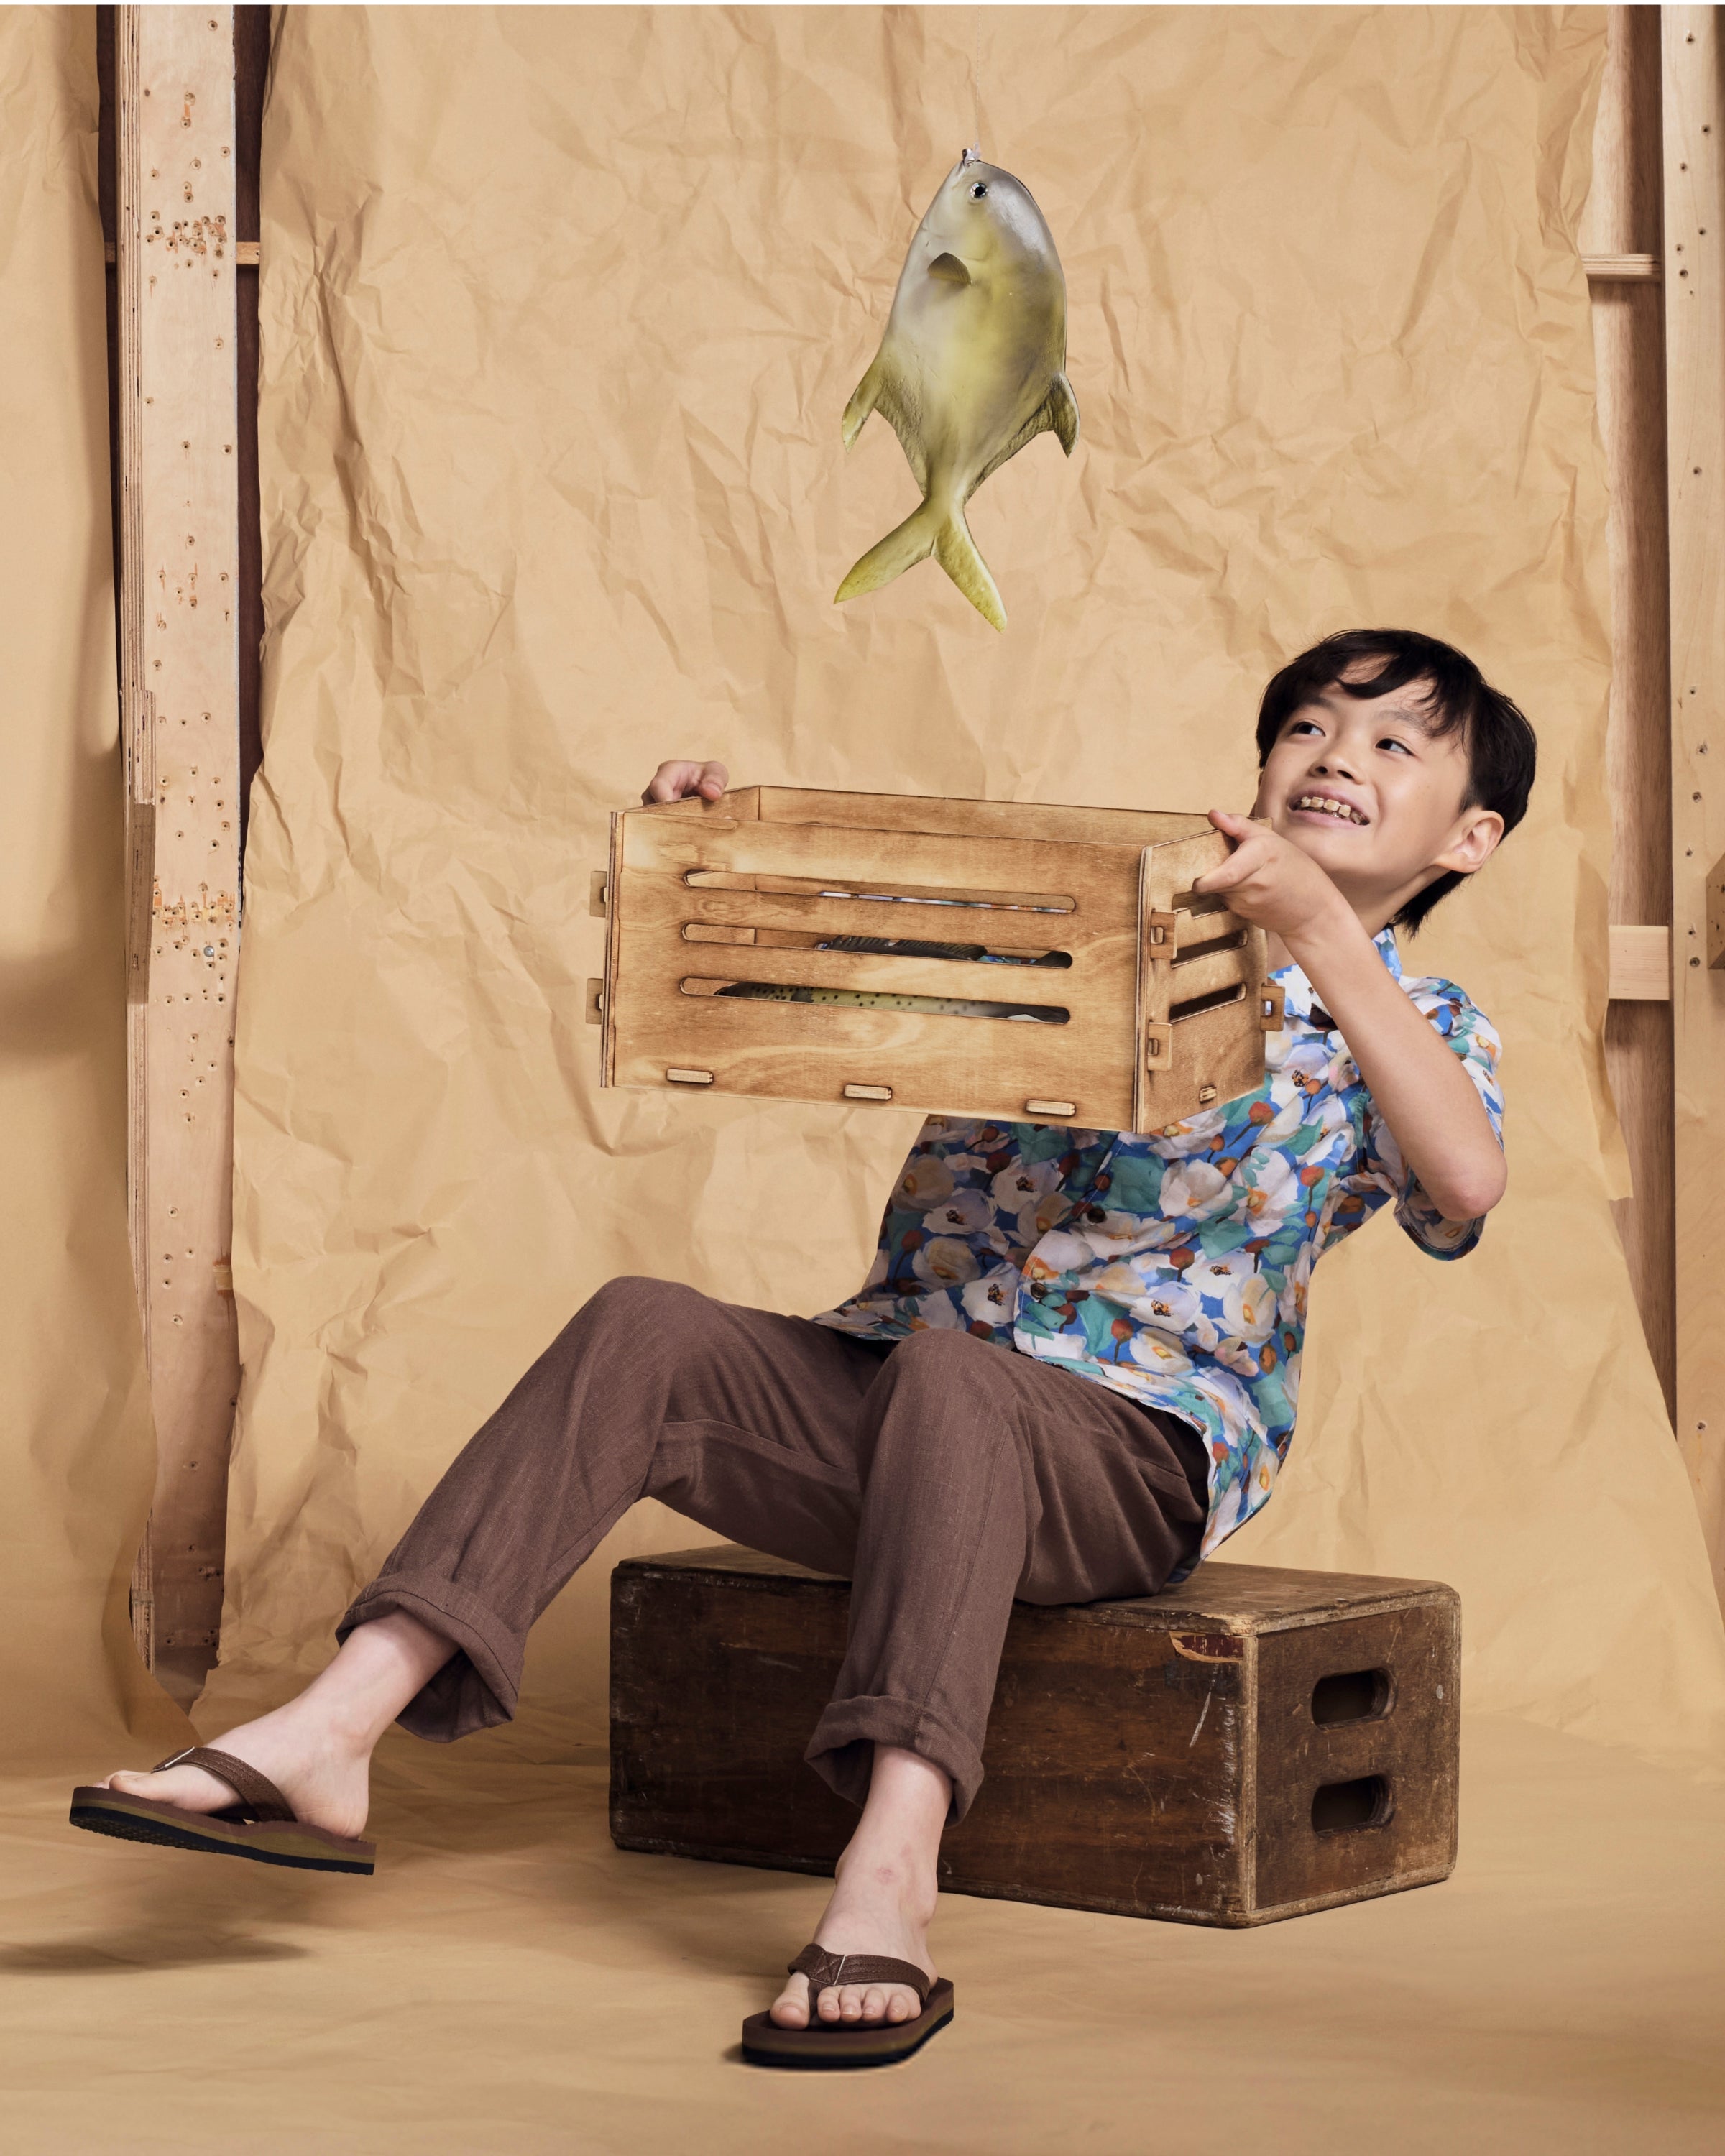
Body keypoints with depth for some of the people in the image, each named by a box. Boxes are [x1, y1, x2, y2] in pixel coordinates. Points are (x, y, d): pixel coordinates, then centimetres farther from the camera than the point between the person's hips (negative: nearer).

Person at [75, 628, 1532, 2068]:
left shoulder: (1413, 1025, 5)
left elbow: (1464, 1189, -21)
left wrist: (1317, 932, -26)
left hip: (1135, 1453, -5)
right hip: (894, 1411, 5)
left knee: (939, 1370, -36)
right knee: (644, 1329, -20)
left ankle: (892, 1863, -51)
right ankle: (333, 1733, -28)